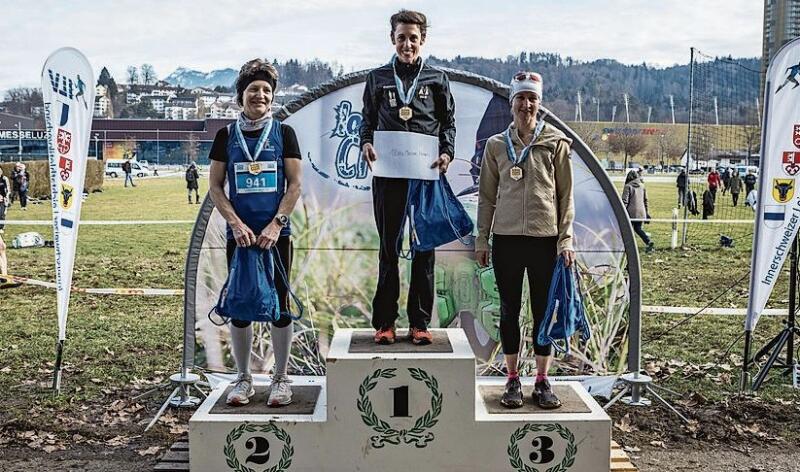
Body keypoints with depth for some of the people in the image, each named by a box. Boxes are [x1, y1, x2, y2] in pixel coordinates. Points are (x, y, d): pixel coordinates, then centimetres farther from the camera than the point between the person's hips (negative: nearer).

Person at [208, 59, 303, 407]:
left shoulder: (283, 133, 2)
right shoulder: (227, 135, 5)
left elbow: (295, 185, -1)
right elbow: (215, 187, 4)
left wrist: (276, 224, -11)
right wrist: (236, 223, -9)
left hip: (276, 233, -1)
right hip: (239, 233, 1)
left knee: (279, 303, 2)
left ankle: (280, 378, 14)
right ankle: (243, 379, 19)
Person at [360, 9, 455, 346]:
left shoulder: (436, 79, 10)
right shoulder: (378, 78, 11)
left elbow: (448, 123, 10)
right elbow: (368, 120, 14)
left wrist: (447, 154, -7)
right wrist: (366, 144, -7)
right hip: (388, 175, 0)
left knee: (424, 249, 2)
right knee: (389, 248, 4)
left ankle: (420, 323, 9)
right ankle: (384, 322, 9)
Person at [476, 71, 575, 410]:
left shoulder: (556, 143, 2)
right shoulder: (496, 145, 7)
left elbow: (566, 195, 2)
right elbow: (487, 196, 9)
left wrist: (566, 239, -5)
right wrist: (482, 239, 5)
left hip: (545, 239, -1)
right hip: (506, 239, 1)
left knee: (543, 311, 6)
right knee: (510, 311, 8)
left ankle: (542, 381, 17)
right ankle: (512, 380, 18)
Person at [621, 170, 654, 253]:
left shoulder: (628, 186, -8)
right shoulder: (642, 186, 9)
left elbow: (625, 201, -12)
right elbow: (645, 200, 14)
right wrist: (647, 213, 19)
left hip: (631, 213, -5)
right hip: (641, 212, 5)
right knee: (638, 228, 17)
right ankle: (649, 242, -2)